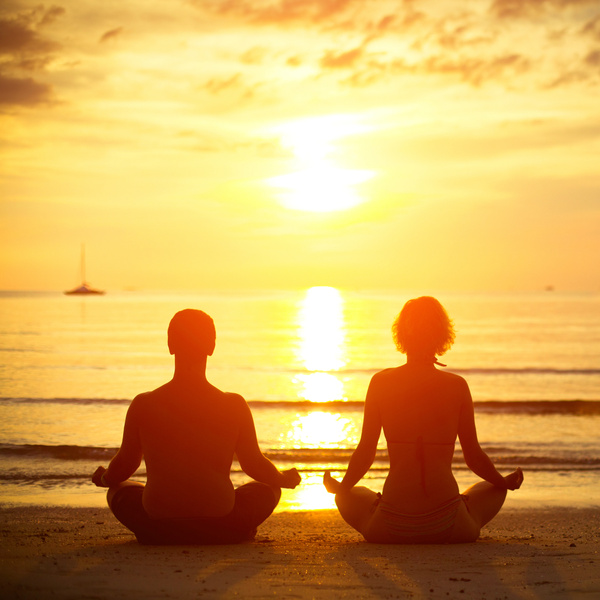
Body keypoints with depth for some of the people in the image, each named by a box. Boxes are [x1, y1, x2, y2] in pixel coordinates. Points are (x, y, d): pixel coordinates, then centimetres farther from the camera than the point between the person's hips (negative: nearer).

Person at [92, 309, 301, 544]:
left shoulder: (143, 405, -7)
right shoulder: (234, 406, -8)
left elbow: (126, 463, 7)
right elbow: (254, 465, 4)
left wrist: (103, 478, 31)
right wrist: (286, 479, 27)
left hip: (158, 531, 0)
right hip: (220, 531, 1)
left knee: (120, 490, 31)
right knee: (267, 489, 28)